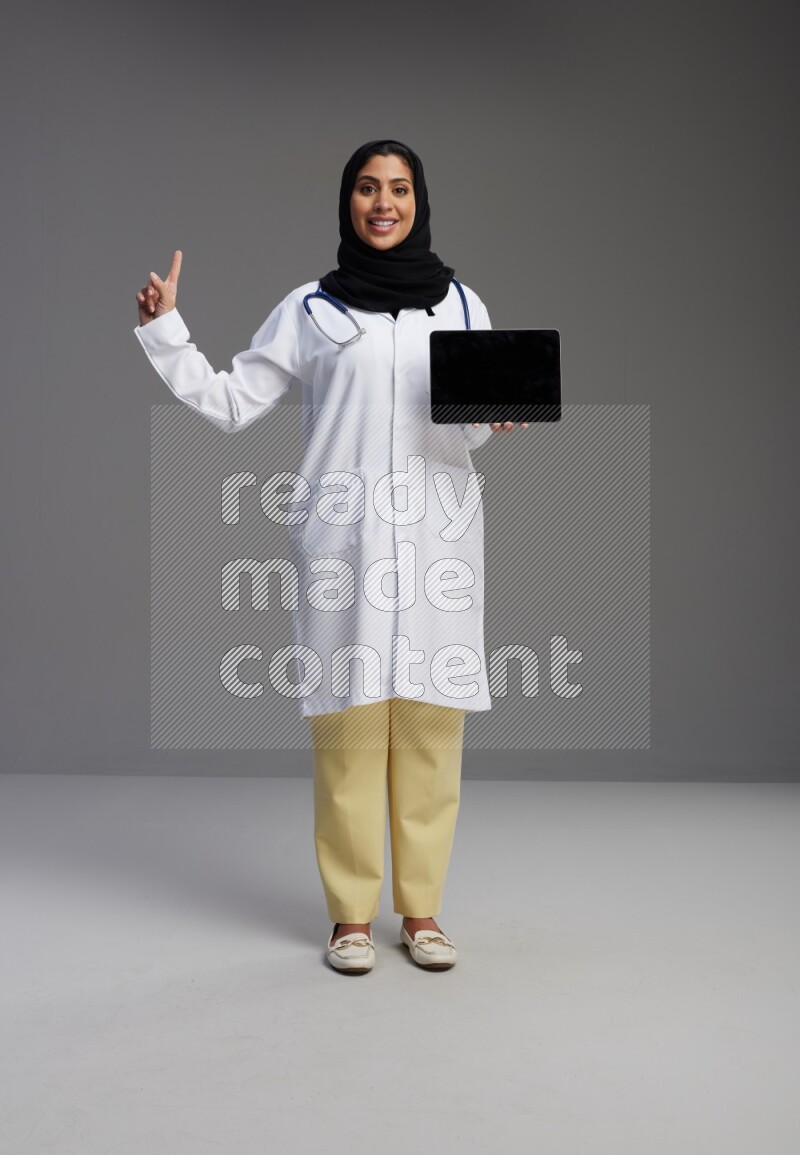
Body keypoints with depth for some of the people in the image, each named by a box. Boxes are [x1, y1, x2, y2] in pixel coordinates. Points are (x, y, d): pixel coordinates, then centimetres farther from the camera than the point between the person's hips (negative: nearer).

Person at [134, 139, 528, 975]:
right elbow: (230, 403, 9)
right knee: (348, 723, -3)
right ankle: (351, 914, 9)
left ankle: (421, 911, 13)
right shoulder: (310, 309, 10)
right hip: (343, 534, -1)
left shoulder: (461, 304, 15)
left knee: (430, 723, 0)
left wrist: (501, 417, -4)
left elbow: (472, 428, 17)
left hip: (437, 533, 2)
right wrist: (163, 330, 2)